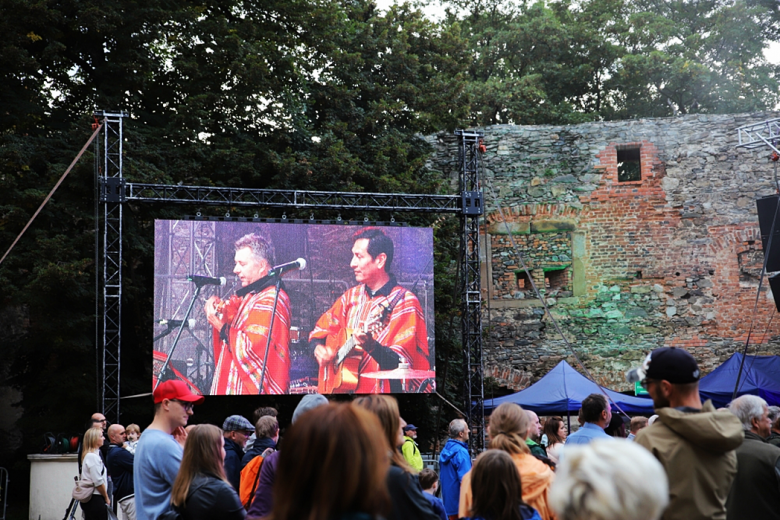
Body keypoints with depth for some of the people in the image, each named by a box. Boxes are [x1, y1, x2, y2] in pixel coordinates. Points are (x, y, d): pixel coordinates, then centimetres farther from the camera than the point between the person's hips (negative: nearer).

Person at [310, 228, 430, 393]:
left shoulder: (405, 303, -6)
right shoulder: (352, 296, 12)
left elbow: (401, 363, -13)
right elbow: (319, 332, 23)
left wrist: (372, 347, -29)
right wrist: (319, 348, 3)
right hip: (340, 387, 5)